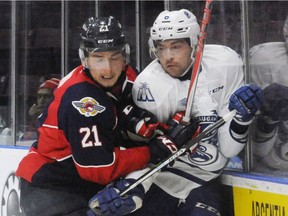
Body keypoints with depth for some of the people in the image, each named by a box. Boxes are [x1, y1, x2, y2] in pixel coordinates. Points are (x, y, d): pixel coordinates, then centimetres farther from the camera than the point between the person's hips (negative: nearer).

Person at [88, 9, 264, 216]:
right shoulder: (148, 85, -16)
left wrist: (241, 118, -24)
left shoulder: (226, 62, -9)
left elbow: (227, 150, -7)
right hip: (161, 177, -1)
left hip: (202, 184, 1)